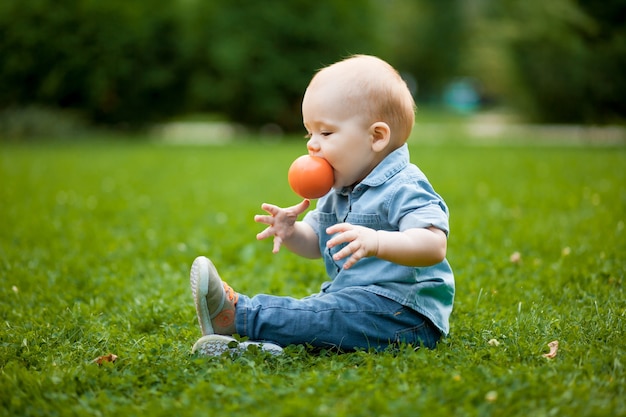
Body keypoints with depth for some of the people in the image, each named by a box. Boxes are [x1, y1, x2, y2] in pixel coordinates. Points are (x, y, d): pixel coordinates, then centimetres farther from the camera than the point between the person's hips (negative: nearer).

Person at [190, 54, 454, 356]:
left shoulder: (404, 189, -15)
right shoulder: (338, 191, 14)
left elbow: (434, 246, -29)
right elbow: (315, 244, 23)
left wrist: (377, 242, -44)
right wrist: (291, 232, -1)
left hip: (408, 316, -10)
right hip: (351, 299, 10)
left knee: (335, 315, -27)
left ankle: (237, 314, -29)